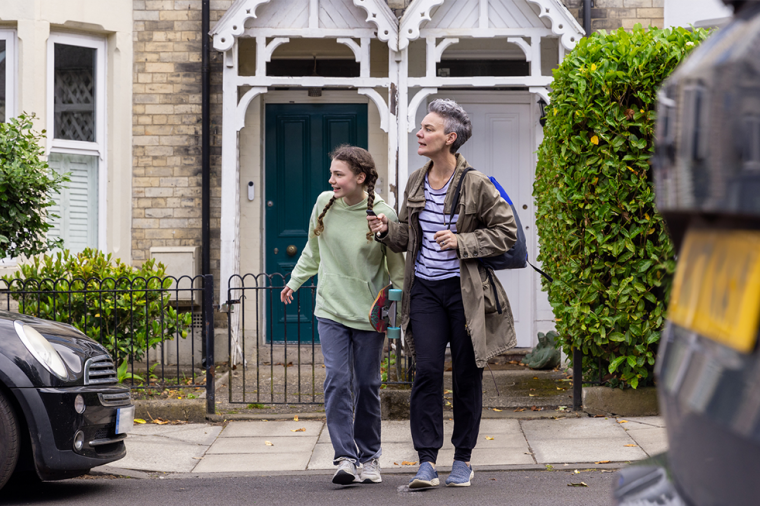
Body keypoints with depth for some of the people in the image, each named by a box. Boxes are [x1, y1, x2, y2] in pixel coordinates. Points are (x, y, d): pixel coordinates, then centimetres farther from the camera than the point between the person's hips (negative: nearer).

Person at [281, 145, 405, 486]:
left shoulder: (383, 215, -10)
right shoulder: (324, 204, 0)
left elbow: (396, 268, -1)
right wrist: (295, 281, 22)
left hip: (368, 314, -2)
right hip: (331, 310, 2)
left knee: (367, 385, 5)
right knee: (337, 380, -10)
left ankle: (369, 457, 19)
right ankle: (345, 457, -13)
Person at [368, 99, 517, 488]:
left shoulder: (475, 184, -9)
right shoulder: (416, 182, 8)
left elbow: (507, 231, -5)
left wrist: (462, 242, -15)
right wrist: (387, 230, -2)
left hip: (465, 290, -3)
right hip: (425, 288, 4)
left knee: (466, 375, 5)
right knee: (427, 371, -6)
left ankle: (463, 459, 17)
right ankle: (427, 462, -7)